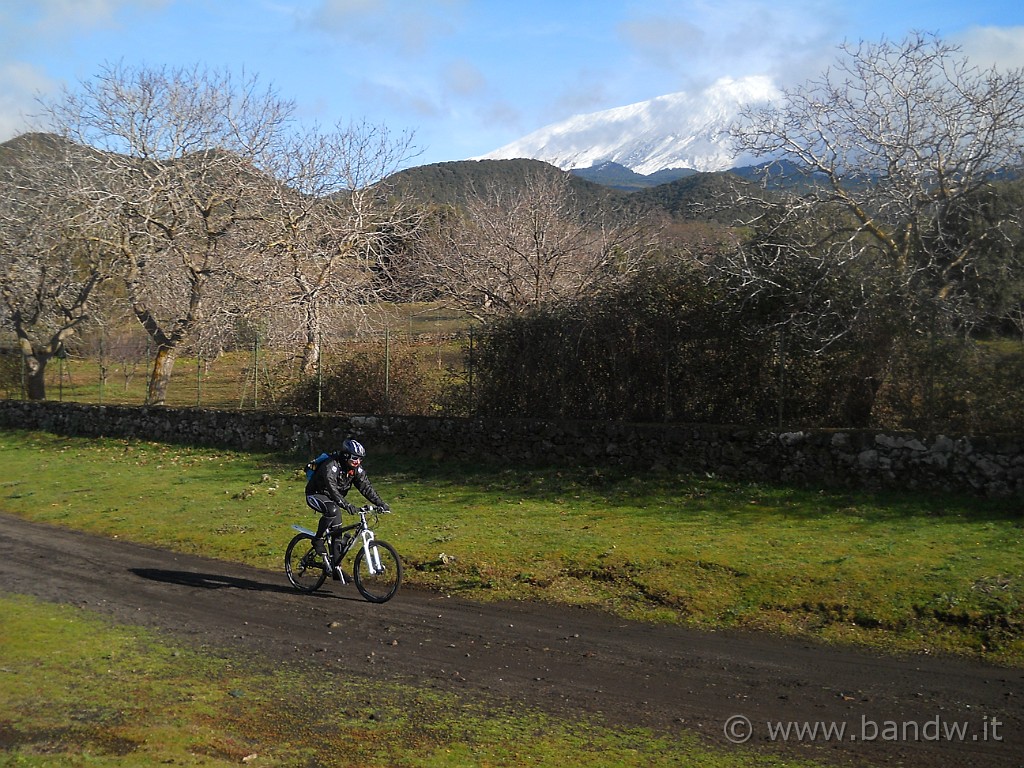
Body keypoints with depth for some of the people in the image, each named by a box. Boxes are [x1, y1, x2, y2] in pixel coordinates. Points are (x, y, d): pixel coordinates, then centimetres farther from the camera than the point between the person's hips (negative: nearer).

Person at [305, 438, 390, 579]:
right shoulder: (331, 466, -30)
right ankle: (318, 540, -18)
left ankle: (335, 568, 5)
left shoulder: (357, 469, -8)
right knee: (332, 510, -37)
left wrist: (380, 503, -23)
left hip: (331, 499, 7)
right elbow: (332, 488, -41)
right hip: (316, 495, -7)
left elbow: (366, 487, -10)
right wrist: (346, 504, -54)